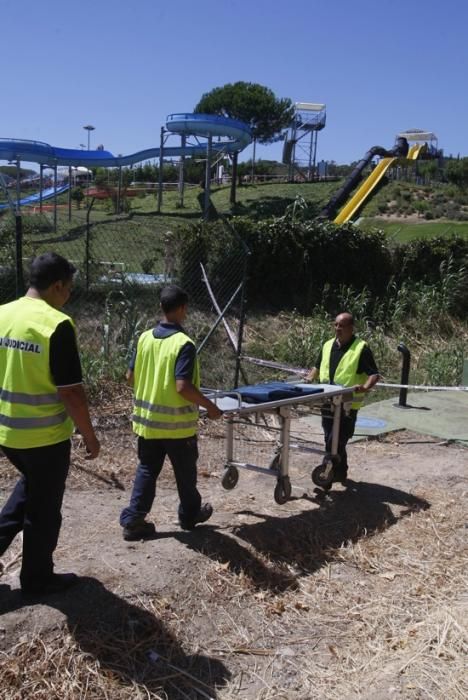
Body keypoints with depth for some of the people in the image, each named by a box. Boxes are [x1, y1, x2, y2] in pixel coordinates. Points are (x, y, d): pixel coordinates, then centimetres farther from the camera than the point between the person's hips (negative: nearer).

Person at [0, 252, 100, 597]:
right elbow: (70, 392, -20)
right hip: (46, 436, -7)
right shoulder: (57, 324, -20)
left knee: (30, 487, 31)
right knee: (43, 509, 12)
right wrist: (90, 436, -8)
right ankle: (37, 578, 27)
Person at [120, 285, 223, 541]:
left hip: (147, 419, 5)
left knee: (146, 470, 16)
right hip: (176, 423, -5)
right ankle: (190, 515, 33)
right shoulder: (183, 343, -20)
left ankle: (133, 520, 14)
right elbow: (183, 387, -25)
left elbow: (130, 377, 7)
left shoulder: (145, 338, 1)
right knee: (185, 472, 15)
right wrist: (210, 406, -13)